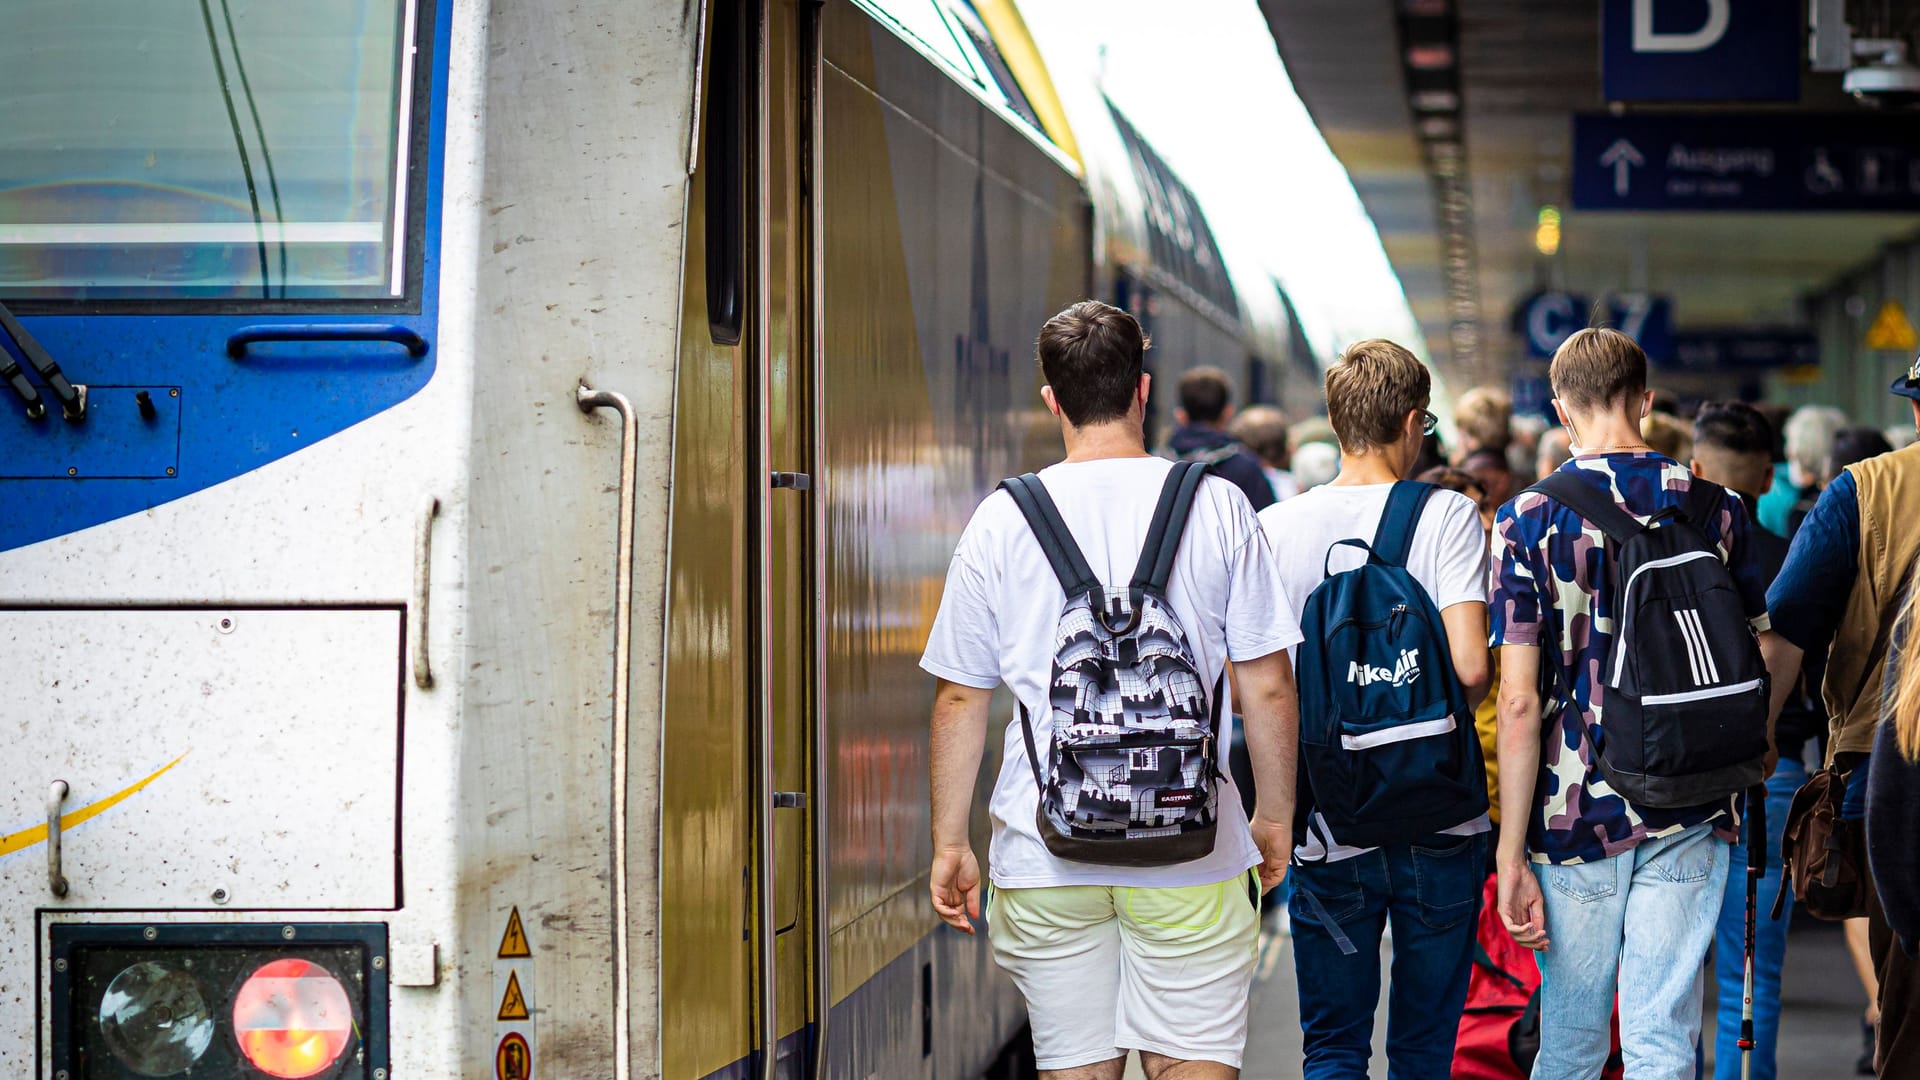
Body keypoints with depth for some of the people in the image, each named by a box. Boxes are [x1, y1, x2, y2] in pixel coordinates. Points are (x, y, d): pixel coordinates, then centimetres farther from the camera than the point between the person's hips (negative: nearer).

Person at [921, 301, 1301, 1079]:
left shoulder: (1002, 520, 1)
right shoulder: (1217, 508, -1)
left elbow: (959, 699, 4)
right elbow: (1267, 687, 0)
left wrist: (950, 843, 13)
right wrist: (1276, 818, 13)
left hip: (1044, 849, 1)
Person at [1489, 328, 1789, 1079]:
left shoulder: (1528, 521, -7)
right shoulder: (1715, 509, 1)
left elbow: (1519, 701, -10)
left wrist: (1511, 852, -8)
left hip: (1576, 815, -1)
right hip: (1691, 818, 1)